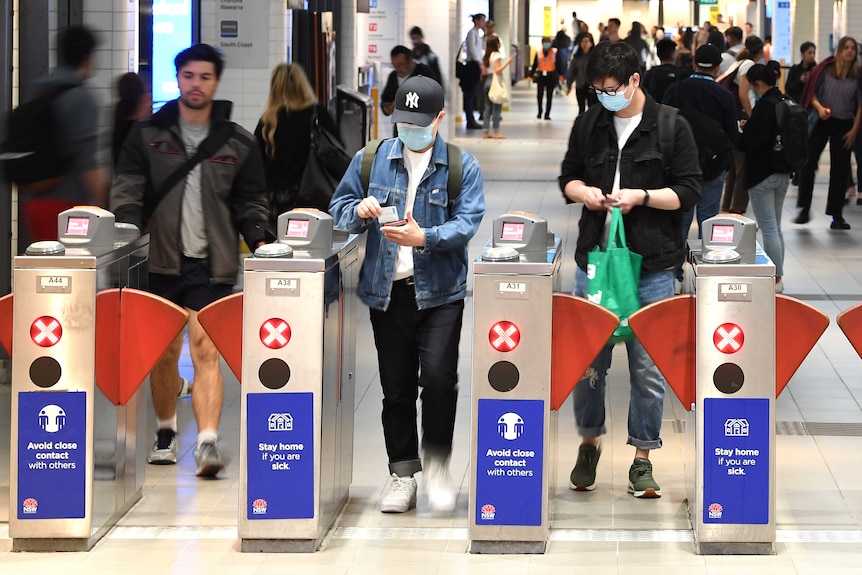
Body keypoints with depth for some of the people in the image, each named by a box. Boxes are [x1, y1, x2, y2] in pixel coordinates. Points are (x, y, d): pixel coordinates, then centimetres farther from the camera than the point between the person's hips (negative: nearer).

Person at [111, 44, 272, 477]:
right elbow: (128, 189, 4)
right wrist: (127, 231, -13)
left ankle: (207, 442, -20)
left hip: (212, 265, -1)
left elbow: (250, 202, 12)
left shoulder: (238, 144, 8)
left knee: (206, 351, -12)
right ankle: (166, 431, 29)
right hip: (160, 259, 1)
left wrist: (258, 239, -5)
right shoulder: (147, 135, 7)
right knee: (164, 351, 9)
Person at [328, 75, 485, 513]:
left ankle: (437, 465, 1)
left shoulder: (462, 166, 2)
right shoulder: (371, 160, 8)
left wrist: (424, 237, -23)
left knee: (437, 377, -15)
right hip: (387, 291, 2)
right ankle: (403, 476, 13)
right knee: (396, 386, 5)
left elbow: (466, 222, -7)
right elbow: (339, 208, 13)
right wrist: (360, 210, -10)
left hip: (439, 291, -2)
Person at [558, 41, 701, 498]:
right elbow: (568, 178, 16)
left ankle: (643, 457, 11)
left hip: (652, 265, -3)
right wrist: (583, 191, -6)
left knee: (648, 368, 1)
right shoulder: (588, 124, 7)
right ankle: (589, 443, 27)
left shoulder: (671, 127, -3)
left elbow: (688, 191, -2)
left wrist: (642, 196, -16)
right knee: (588, 361, 7)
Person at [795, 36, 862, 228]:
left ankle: (837, 215, 9)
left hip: (844, 126, 1)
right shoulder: (826, 69, -3)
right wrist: (820, 108, -20)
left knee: (840, 169, 3)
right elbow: (812, 94, -2)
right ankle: (804, 209, 7)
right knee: (807, 163, -5)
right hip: (822, 121, -1)